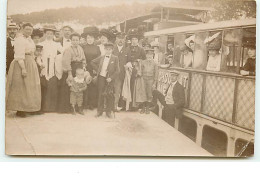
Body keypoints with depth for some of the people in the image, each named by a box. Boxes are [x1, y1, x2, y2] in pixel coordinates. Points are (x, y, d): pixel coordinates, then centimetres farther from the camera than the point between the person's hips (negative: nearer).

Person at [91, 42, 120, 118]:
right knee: (101, 94, 7)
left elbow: (117, 70, -5)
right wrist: (97, 70, 8)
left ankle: (108, 111, 12)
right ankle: (100, 111, 16)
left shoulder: (115, 58, -1)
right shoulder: (101, 57, 7)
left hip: (109, 79, -2)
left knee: (109, 96, 1)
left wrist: (111, 78, -13)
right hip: (101, 77, 2)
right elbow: (92, 62, 20)